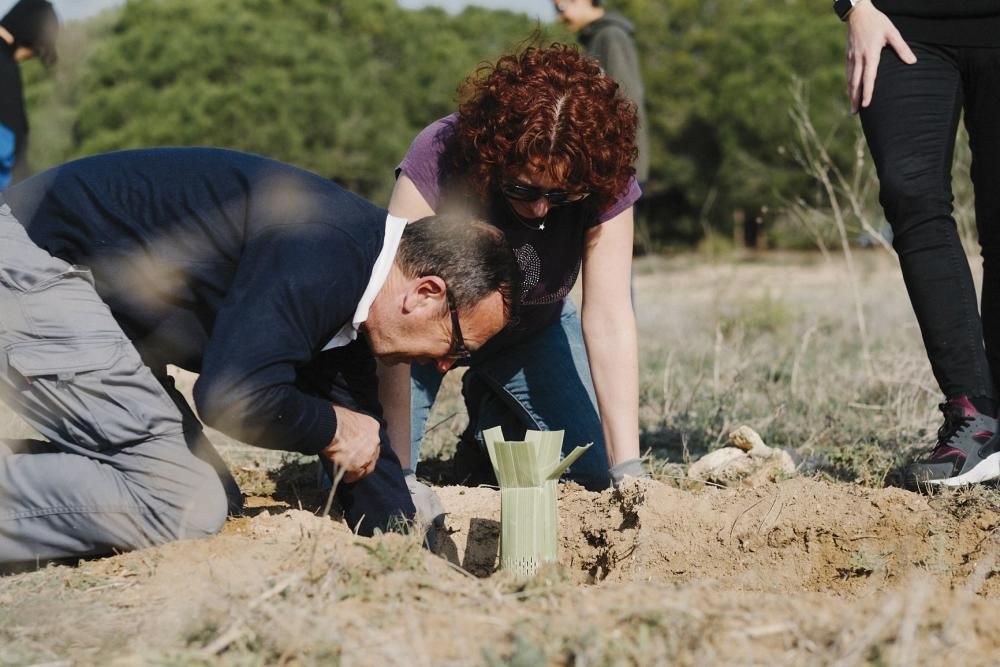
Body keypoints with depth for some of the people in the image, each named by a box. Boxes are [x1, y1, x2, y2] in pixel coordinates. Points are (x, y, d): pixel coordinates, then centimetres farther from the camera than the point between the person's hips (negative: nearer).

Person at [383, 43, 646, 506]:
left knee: (600, 471, -9)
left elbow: (608, 320, -30)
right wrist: (398, 475, -44)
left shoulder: (606, 183, -28)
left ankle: (494, 418, 18)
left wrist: (627, 469, -38)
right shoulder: (438, 156, -36)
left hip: (530, 329, 3)